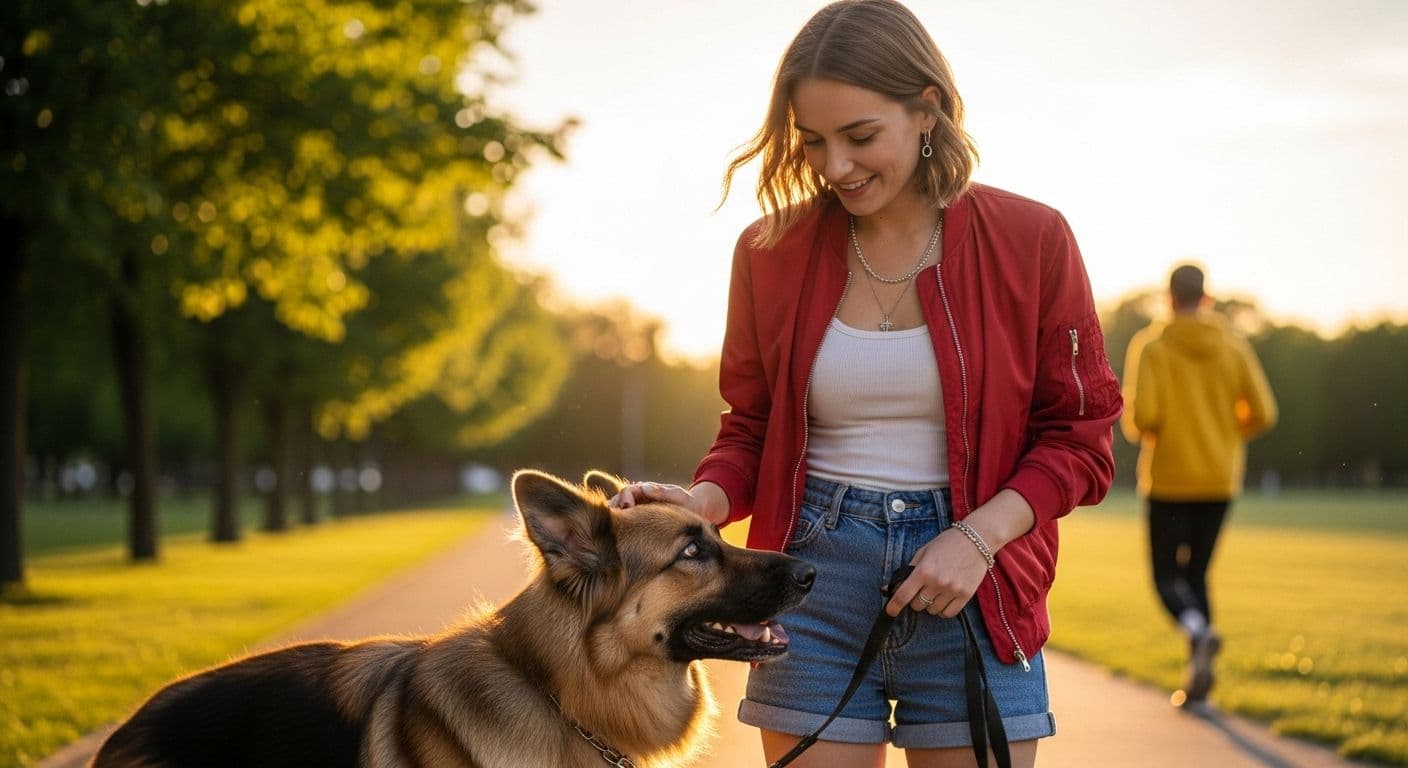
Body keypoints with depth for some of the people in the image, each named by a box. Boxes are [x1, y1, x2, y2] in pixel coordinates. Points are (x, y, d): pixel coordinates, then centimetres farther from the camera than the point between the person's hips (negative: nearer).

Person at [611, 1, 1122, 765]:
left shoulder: (1029, 240, -3)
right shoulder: (772, 249, 1)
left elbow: (1078, 436, 1)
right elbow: (749, 429, 11)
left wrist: (979, 536, -14)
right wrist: (705, 500, -11)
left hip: (976, 591, -1)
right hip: (815, 585, 1)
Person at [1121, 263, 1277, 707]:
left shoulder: (1151, 347, -8)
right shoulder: (1234, 348, 2)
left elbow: (1140, 417, -17)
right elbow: (1263, 415, -1)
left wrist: (1138, 430, 6)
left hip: (1169, 480, -4)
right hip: (1220, 482, 4)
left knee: (1167, 577, 5)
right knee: (1196, 572, 16)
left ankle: (1199, 631, -27)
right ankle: (1197, 676, 9)